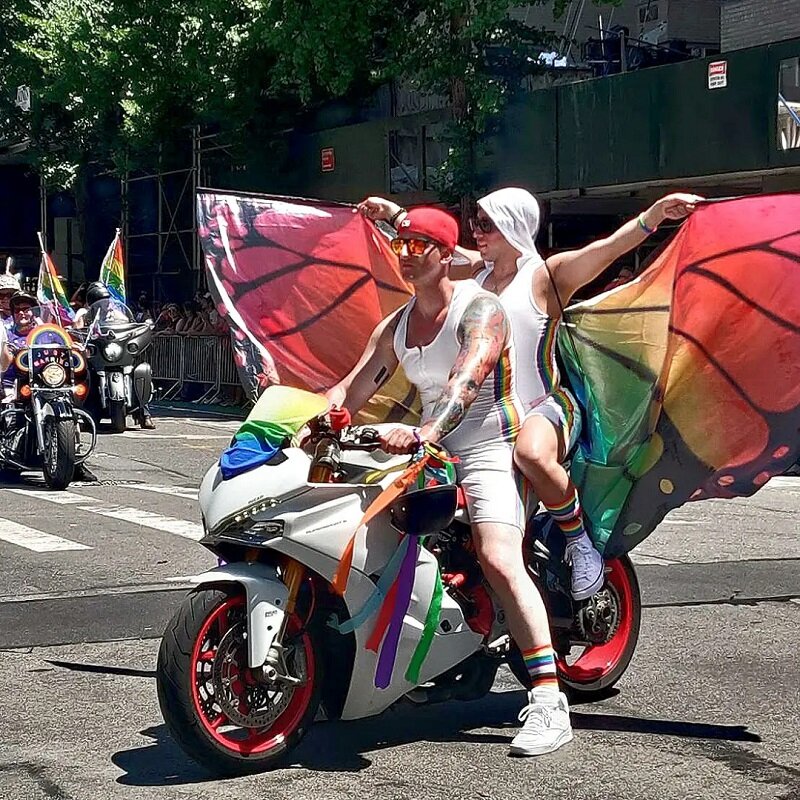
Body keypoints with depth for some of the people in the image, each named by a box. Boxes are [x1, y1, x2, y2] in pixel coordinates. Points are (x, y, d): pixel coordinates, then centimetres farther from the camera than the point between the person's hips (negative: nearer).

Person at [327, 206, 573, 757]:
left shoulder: (480, 310, -10)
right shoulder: (395, 327, 14)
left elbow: (466, 379, -29)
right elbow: (352, 390, 10)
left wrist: (425, 432, -45)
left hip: (488, 449, -8)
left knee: (500, 561, -25)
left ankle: (549, 701, -28)